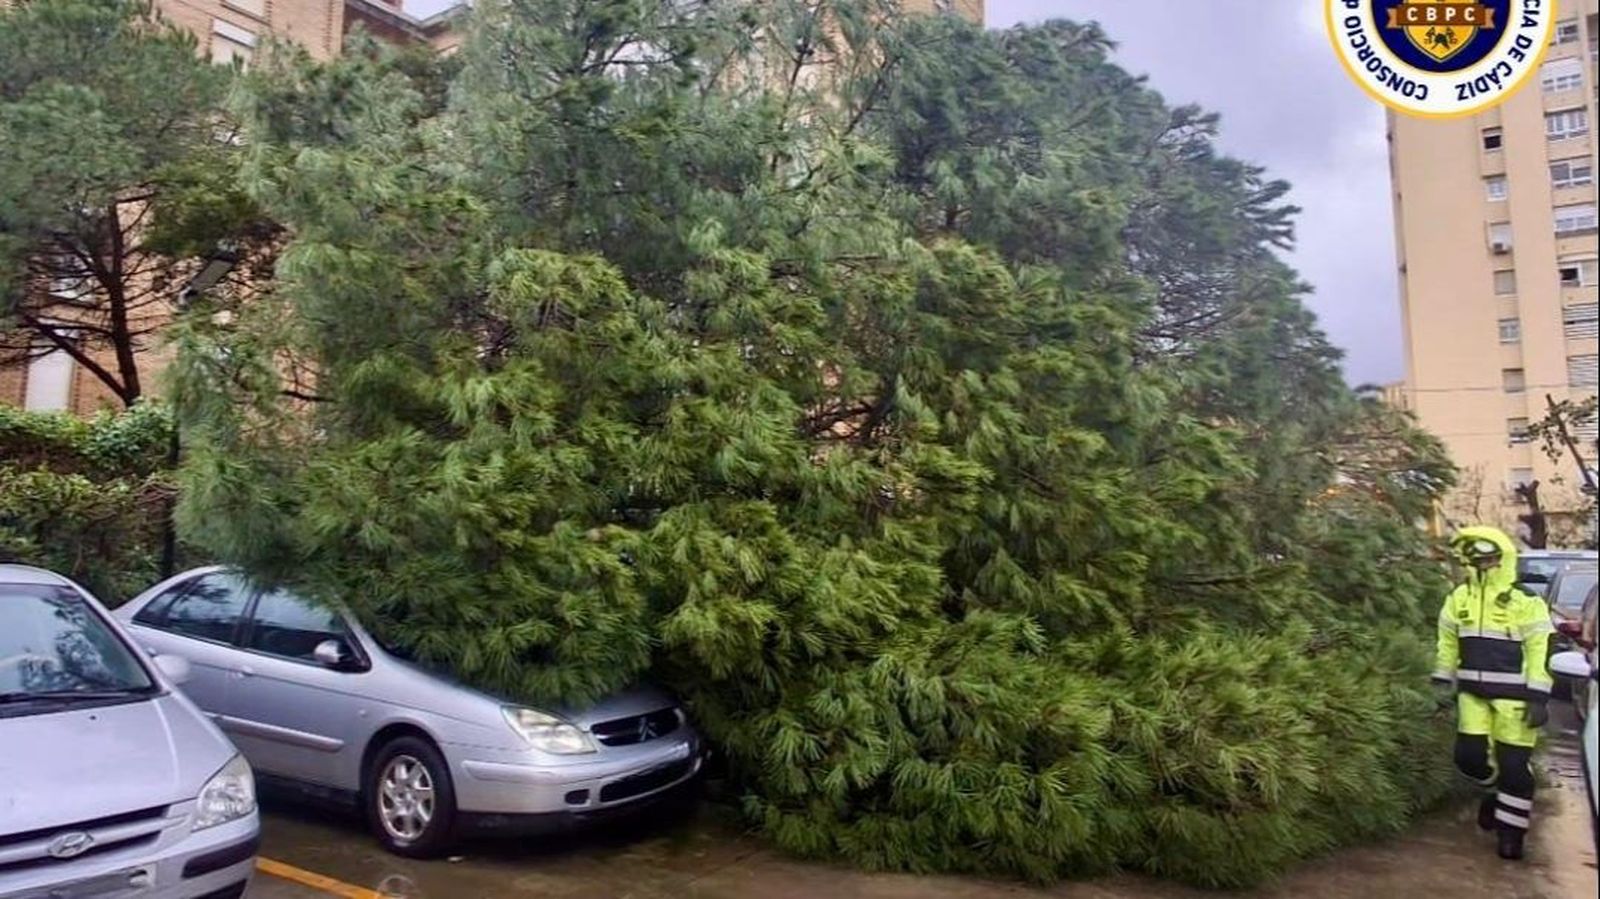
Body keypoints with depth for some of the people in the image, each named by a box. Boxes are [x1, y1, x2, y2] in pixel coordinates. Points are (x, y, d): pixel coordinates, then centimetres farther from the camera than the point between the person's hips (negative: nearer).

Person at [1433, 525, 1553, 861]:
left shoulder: (1526, 603, -8)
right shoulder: (1459, 598, 6)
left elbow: (1540, 652, -9)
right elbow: (1447, 644, 12)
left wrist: (1538, 698, -13)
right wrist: (1443, 685, 12)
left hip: (1513, 695, -4)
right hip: (1473, 692, 4)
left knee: (1514, 764, 1)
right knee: (1469, 756, 1)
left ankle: (1511, 830, 15)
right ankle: (1498, 789, 33)